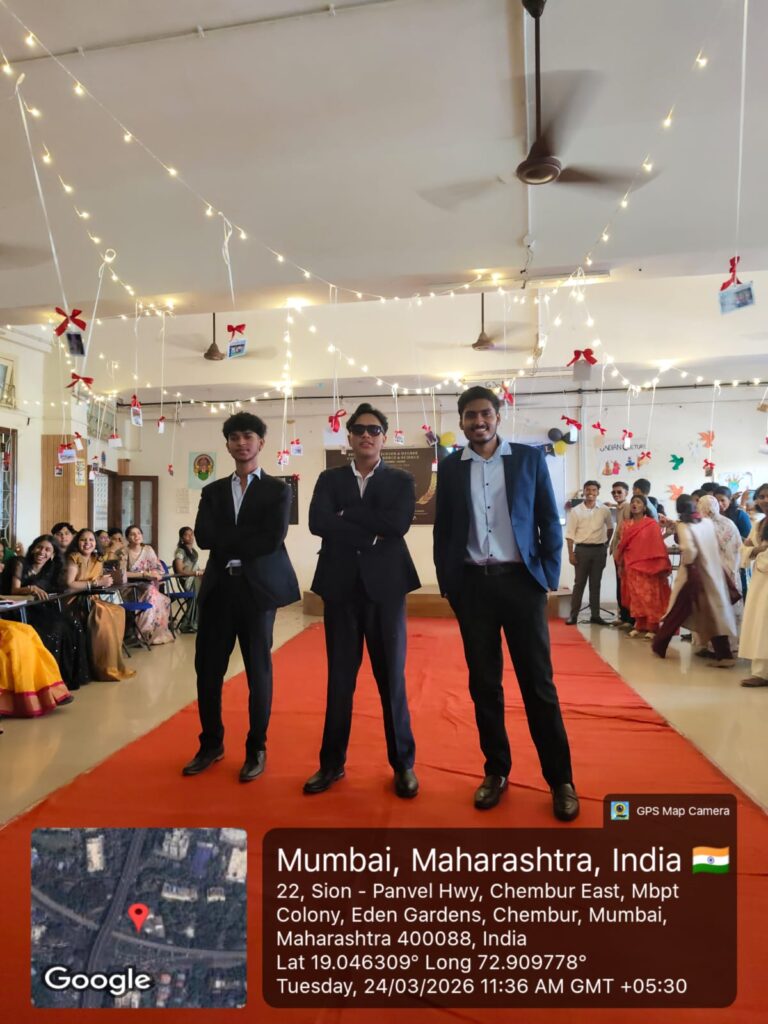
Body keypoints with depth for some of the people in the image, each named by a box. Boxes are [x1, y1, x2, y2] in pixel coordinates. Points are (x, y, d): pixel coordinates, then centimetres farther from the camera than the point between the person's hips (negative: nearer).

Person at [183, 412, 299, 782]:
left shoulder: (277, 490, 2)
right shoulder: (213, 491, 13)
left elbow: (272, 540, -13)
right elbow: (203, 536, -4)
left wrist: (228, 543, -7)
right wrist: (249, 536, -11)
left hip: (258, 588, -3)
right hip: (218, 587, 4)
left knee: (258, 670, 6)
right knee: (208, 668, 8)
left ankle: (256, 749, 21)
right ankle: (211, 744, 28)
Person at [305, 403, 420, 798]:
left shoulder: (401, 480, 6)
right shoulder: (329, 479, 9)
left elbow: (398, 523, -13)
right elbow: (318, 522, -9)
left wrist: (346, 514, -9)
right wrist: (371, 534, -13)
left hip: (385, 586, -1)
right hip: (340, 586, 1)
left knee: (392, 678, 7)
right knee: (339, 679, 10)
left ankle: (403, 764, 22)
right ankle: (332, 763, 24)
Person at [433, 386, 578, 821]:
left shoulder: (529, 458, 3)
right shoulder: (451, 467, 7)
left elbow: (550, 520, 4)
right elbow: (443, 529, 9)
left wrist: (549, 577, -3)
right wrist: (447, 583, 4)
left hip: (520, 580, -1)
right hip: (472, 585, 2)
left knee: (538, 683, 3)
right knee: (484, 683, 9)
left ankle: (561, 779, 16)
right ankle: (497, 771, 24)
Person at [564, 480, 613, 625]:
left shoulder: (604, 510, 3)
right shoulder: (576, 511, -3)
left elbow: (610, 527, 20)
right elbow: (570, 534, -4)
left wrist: (605, 543, 15)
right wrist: (571, 553, -9)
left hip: (599, 550, 2)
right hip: (581, 549, -2)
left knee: (595, 583, 9)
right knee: (579, 583, 2)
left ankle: (595, 614, 16)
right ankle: (573, 614, 6)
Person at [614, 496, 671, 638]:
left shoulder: (652, 524, -4)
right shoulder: (625, 524, 9)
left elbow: (658, 545, -7)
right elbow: (622, 546, 12)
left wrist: (661, 567, -10)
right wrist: (620, 565, 10)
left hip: (648, 566, -4)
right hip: (631, 566, 4)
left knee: (650, 597, -2)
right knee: (635, 596, 7)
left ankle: (652, 628, 4)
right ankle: (639, 626, 14)